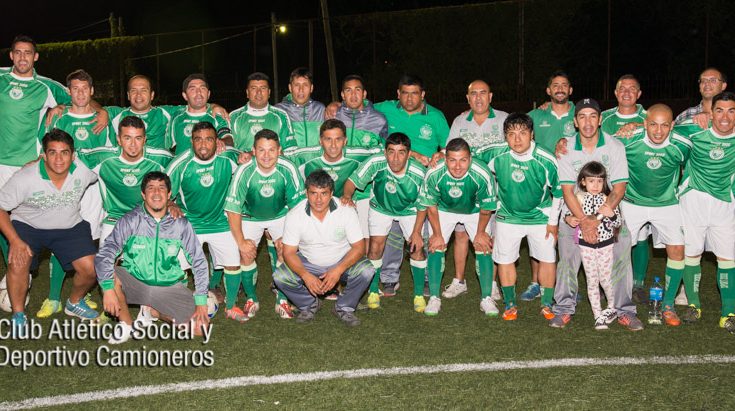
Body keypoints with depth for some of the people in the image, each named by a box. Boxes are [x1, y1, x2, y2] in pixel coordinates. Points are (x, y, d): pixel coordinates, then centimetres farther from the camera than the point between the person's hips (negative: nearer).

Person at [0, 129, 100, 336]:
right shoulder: (25, 178, -25)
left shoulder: (84, 170, -19)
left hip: (69, 227, 2)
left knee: (90, 268, -13)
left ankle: (74, 303, 20)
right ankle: (18, 315, -4)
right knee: (18, 263, -29)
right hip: (28, 225, -2)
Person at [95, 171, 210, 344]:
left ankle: (154, 312, 12)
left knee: (200, 327, -15)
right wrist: (108, 289, -31)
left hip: (170, 287, 1)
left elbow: (199, 262, -1)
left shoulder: (181, 225, -5)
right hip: (135, 283, -1)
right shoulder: (130, 221, -9)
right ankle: (126, 325, -6)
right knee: (109, 272, -31)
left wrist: (201, 302, -6)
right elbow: (104, 255, -17)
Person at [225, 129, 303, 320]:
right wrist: (241, 242, -16)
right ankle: (252, 299, 14)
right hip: (250, 217, 0)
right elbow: (233, 210, -20)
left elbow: (297, 204, -13)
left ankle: (282, 300, 2)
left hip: (280, 215, 0)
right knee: (246, 255, -10)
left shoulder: (288, 169, -27)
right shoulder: (244, 172, -29)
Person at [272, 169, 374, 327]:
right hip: (308, 263, 1)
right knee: (280, 277, -24)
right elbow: (289, 252, -14)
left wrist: (338, 270, -30)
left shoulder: (346, 211, -18)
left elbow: (359, 247, -15)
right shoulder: (294, 216, -17)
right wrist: (306, 276, -31)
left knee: (366, 270, -29)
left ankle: (344, 308, -2)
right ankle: (310, 305, 6)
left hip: (342, 261, -1)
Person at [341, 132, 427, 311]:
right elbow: (352, 181, -23)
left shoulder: (419, 174, -31)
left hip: (409, 210, 0)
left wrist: (417, 232, -18)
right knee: (375, 247, -10)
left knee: (417, 248, -10)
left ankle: (419, 294, 8)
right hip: (381, 208, 0)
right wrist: (347, 196, -44)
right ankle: (373, 291, 11)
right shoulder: (375, 163, -34)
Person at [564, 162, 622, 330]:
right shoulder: (579, 198, -4)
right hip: (586, 245, 0)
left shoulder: (608, 199, -3)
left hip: (605, 244, 0)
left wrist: (611, 214, -21)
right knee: (592, 281, 4)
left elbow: (618, 223, -1)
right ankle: (598, 316, 12)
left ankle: (612, 307, 30)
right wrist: (569, 219, -15)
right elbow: (569, 214, 7)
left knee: (605, 279, 4)